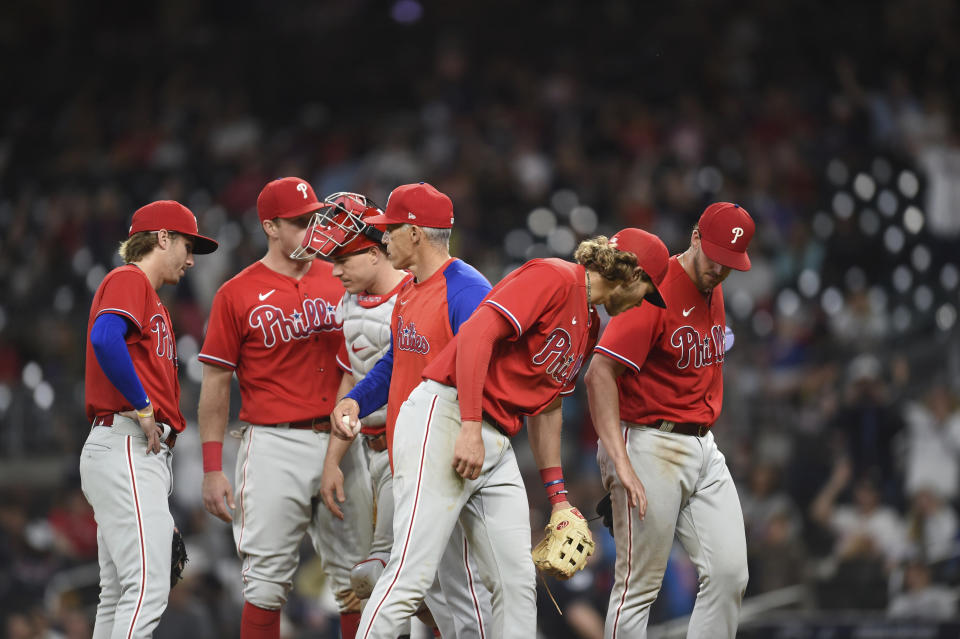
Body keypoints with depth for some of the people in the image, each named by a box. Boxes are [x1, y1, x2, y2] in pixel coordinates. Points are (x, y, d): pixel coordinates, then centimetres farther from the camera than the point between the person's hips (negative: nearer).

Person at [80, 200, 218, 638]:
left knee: (119, 595, 8)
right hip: (125, 446, -11)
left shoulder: (148, 295, 26)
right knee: (147, 588, -19)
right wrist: (142, 406, -17)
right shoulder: (129, 280, -4)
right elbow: (105, 339, -24)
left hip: (145, 451, 11)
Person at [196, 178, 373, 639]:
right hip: (274, 443, -4)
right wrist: (212, 469, -6)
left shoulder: (338, 281, 12)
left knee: (356, 576, 6)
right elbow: (215, 383, 0)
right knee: (268, 580, -6)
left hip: (340, 441, 4)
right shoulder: (238, 294, 0)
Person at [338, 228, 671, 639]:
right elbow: (477, 334, -19)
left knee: (517, 581, 4)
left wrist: (557, 494, 24)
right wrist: (472, 427, -23)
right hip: (446, 417, -10)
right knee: (412, 573, -16)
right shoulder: (553, 277, -9)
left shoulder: (589, 326, 20)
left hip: (498, 443, 10)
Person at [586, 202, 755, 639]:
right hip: (651, 446, -8)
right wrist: (622, 464, -30)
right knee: (640, 585, -7)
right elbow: (600, 374, -23)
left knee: (729, 574, 0)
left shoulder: (714, 292, 11)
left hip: (703, 448, 8)